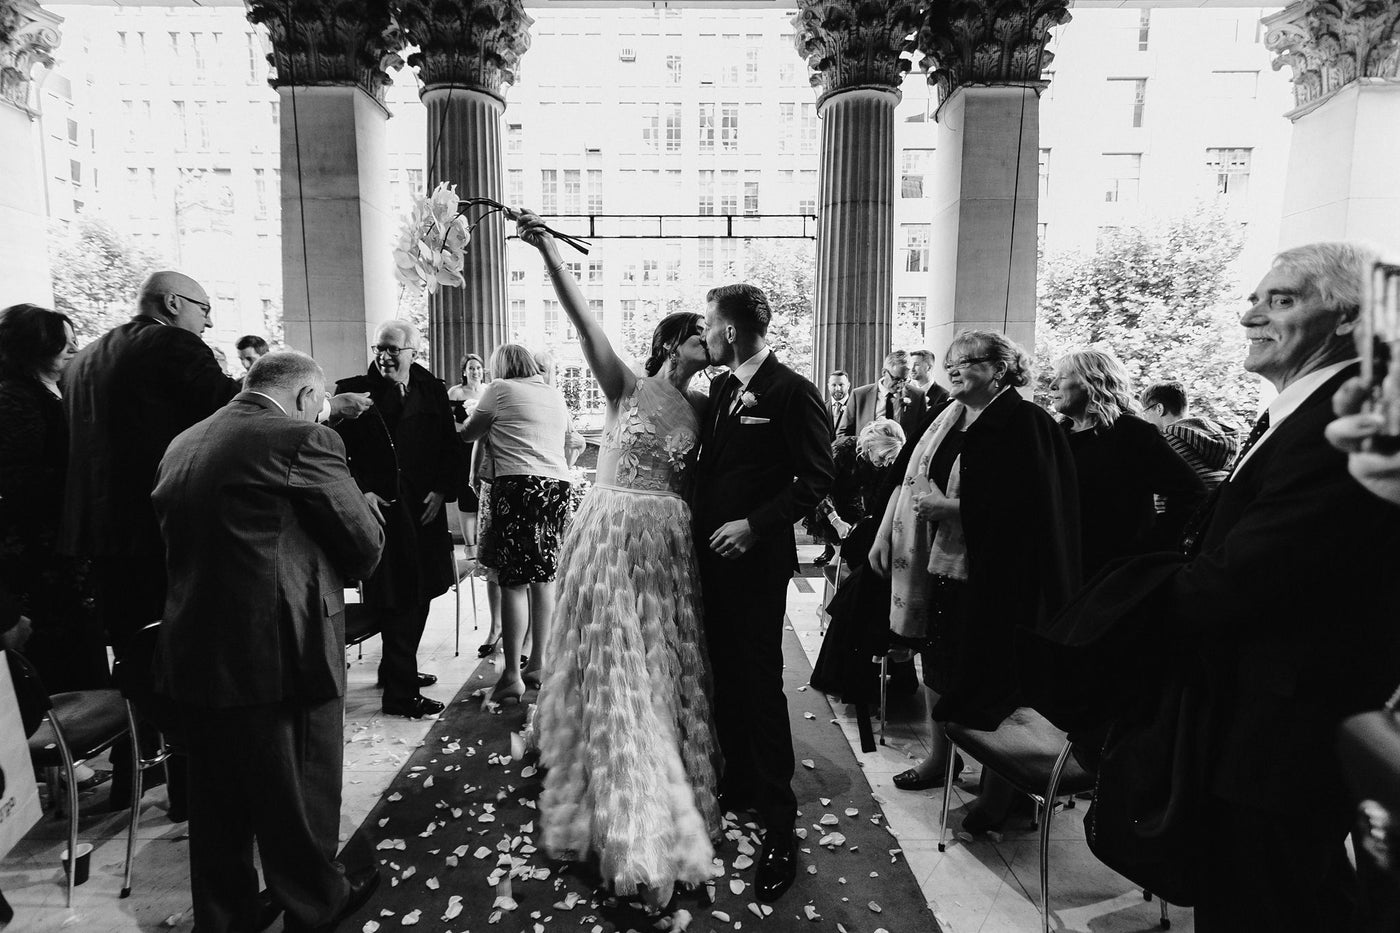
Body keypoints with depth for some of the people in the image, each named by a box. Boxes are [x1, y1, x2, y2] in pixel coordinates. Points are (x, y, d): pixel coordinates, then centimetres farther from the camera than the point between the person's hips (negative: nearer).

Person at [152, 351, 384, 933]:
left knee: (218, 808, 23)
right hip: (281, 659, -7)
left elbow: (173, 540, 16)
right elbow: (365, 544, -14)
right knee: (301, 798, 15)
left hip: (191, 659, 7)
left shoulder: (182, 445, 7)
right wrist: (330, 578, 8)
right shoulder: (303, 440, -17)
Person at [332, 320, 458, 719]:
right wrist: (360, 491, -13)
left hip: (425, 509, 5)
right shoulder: (353, 392, -2)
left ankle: (398, 670, 33)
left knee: (420, 596, 14)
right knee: (396, 602, -4)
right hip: (381, 508, -5)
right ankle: (400, 693, 7)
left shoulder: (432, 392, 8)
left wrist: (442, 490, -3)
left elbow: (451, 447, 9)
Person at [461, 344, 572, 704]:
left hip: (518, 484, -6)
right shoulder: (555, 394, 19)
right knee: (544, 578, 11)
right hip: (557, 484, 6)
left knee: (513, 580, -4)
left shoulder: (501, 389, 3)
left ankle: (512, 676, -3)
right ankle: (538, 665, 18)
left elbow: (468, 434, 7)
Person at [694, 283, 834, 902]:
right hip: (713, 555, 7)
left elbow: (817, 478, -14)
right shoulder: (719, 389, 12)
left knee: (761, 686, -2)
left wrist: (755, 525, -19)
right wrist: (700, 523, 5)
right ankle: (738, 784, 36)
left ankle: (779, 825, 12)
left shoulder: (792, 392, -12)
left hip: (757, 561, -7)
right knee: (726, 680, 17)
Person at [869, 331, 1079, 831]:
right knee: (938, 664, 15)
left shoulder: (1024, 424, -11)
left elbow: (1023, 505, -19)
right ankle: (938, 758, 35)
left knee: (986, 677, 4)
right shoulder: (947, 420, 10)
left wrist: (950, 508, -21)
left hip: (991, 578, -7)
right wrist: (885, 537, 8)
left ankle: (997, 788, 23)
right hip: (938, 563, 7)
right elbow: (910, 479, 13)